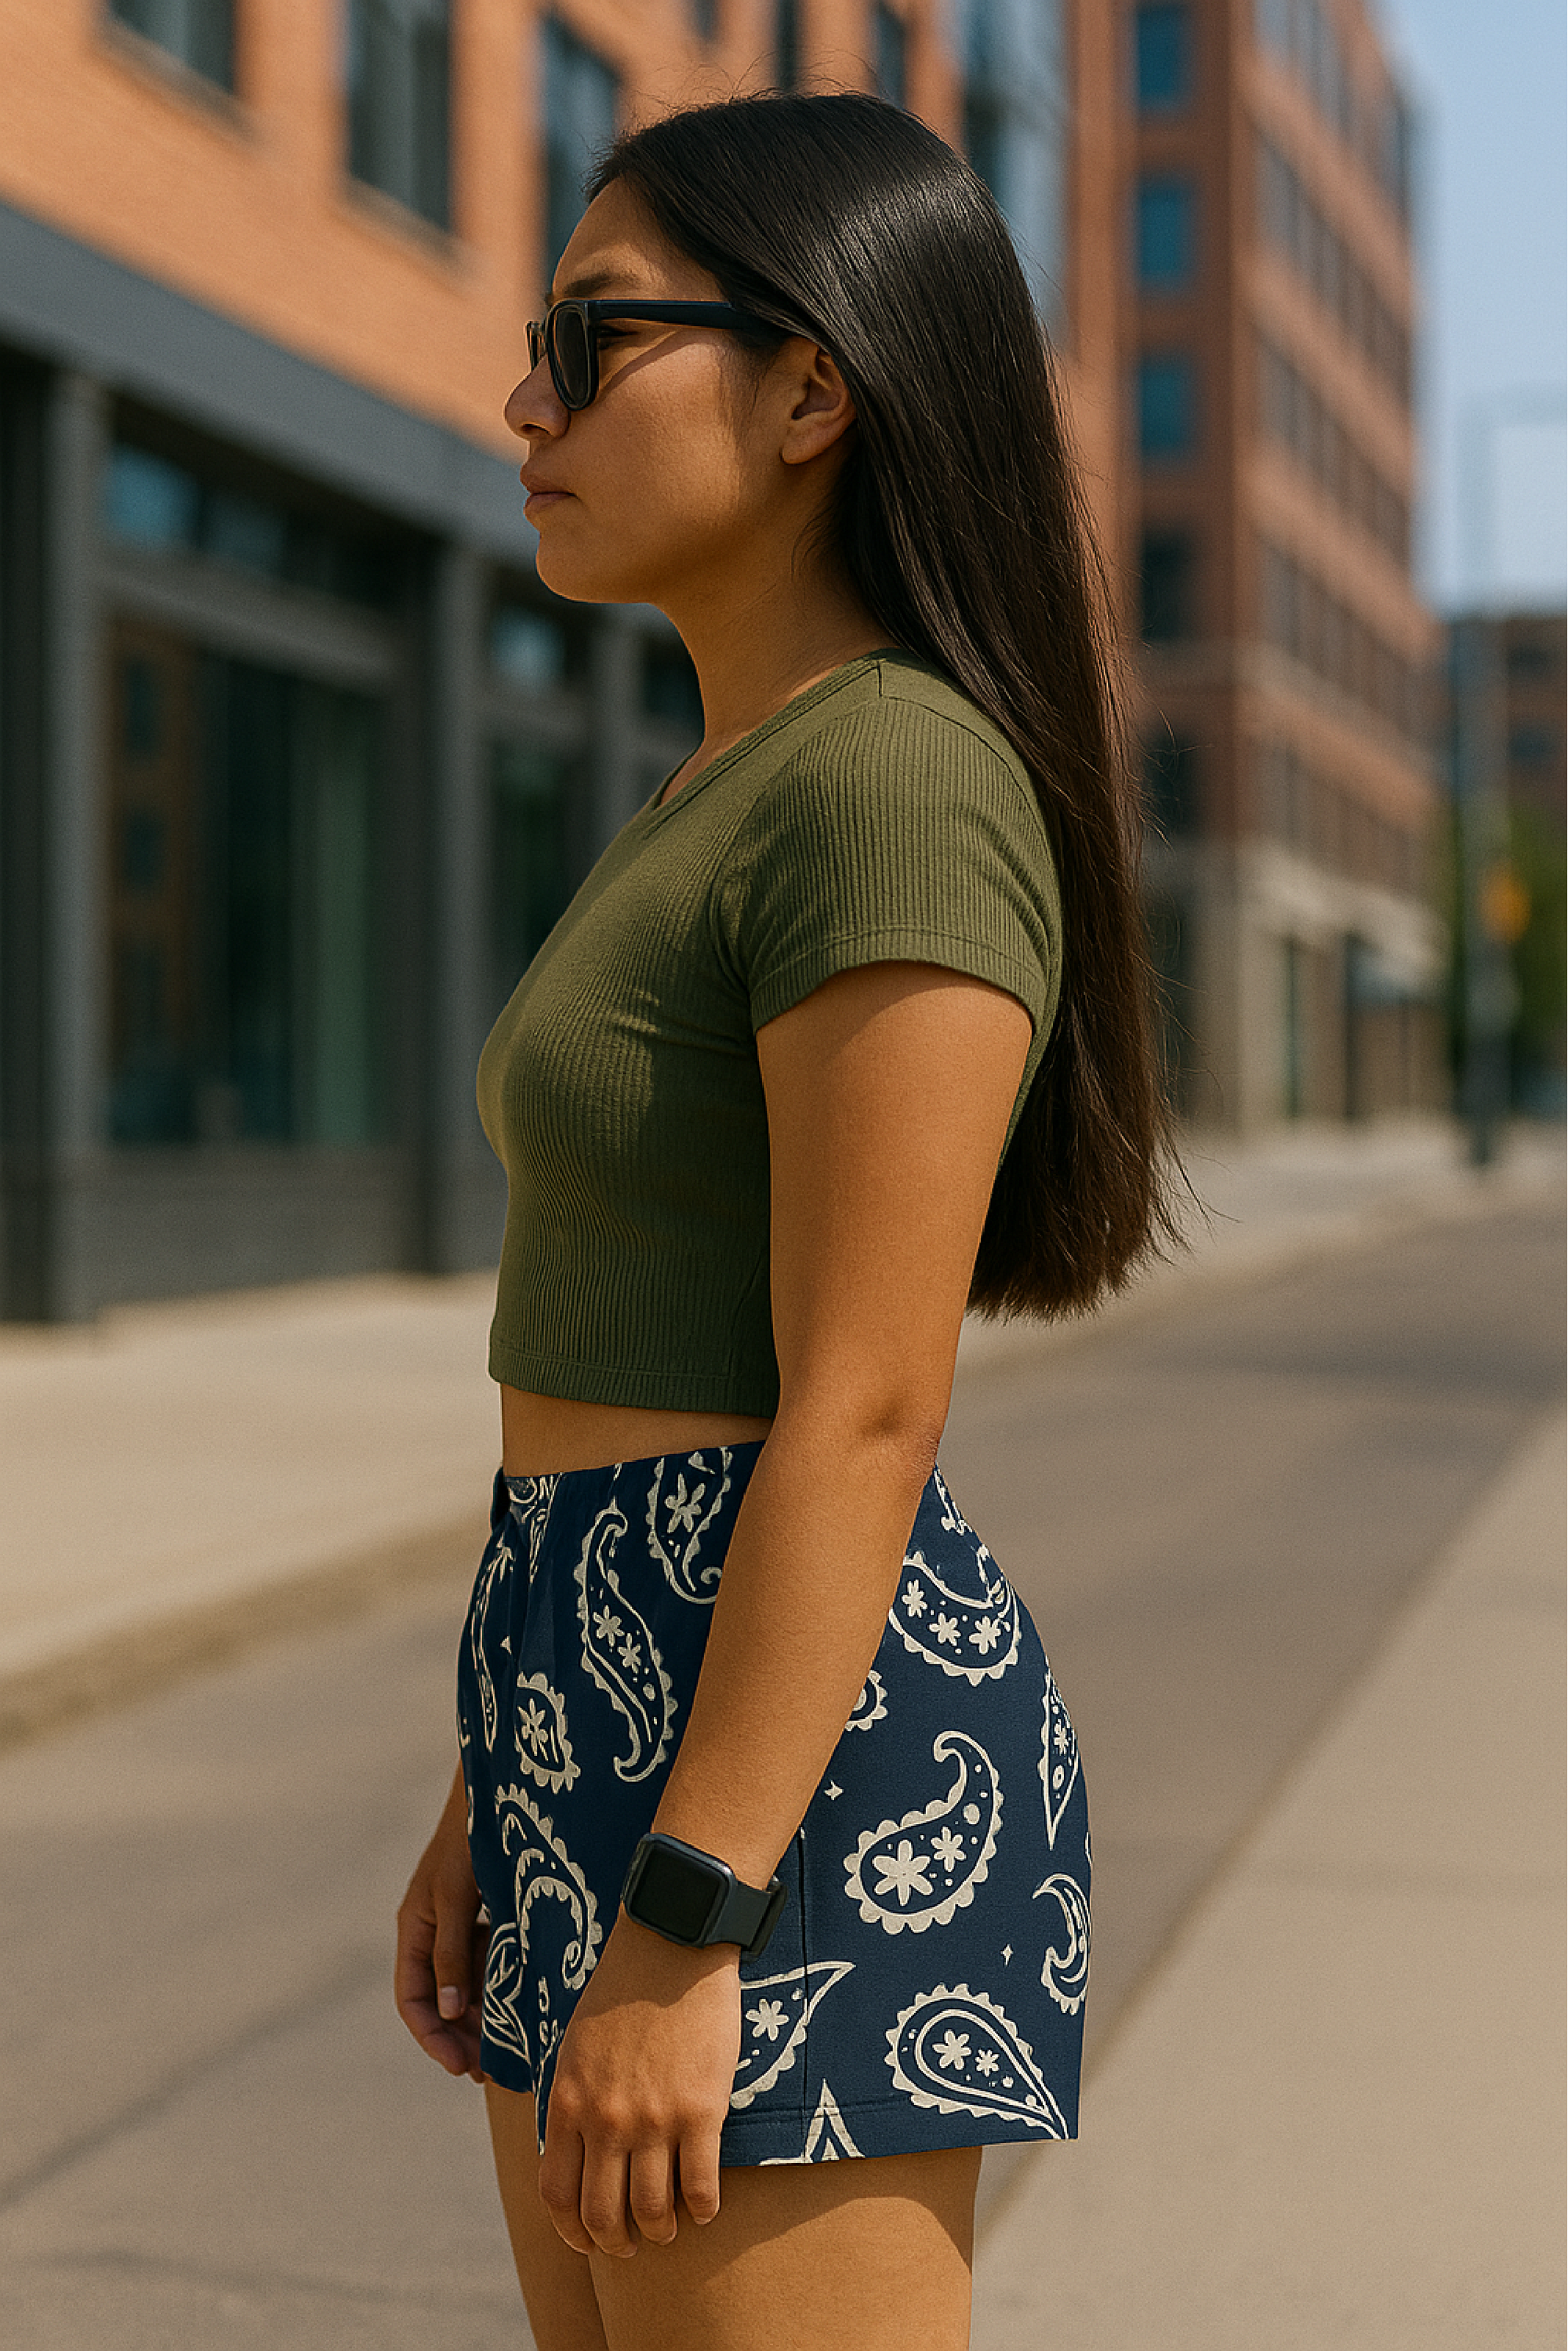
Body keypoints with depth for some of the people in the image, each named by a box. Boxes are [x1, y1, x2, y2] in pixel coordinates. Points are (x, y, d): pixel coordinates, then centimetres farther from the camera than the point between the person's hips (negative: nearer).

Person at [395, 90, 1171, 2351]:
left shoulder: (896, 779, -15)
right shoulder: (732, 796, 15)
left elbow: (867, 1407, -20)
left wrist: (678, 1933, -19)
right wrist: (502, 1793, 18)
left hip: (787, 1766, -10)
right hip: (633, 1720, 10)